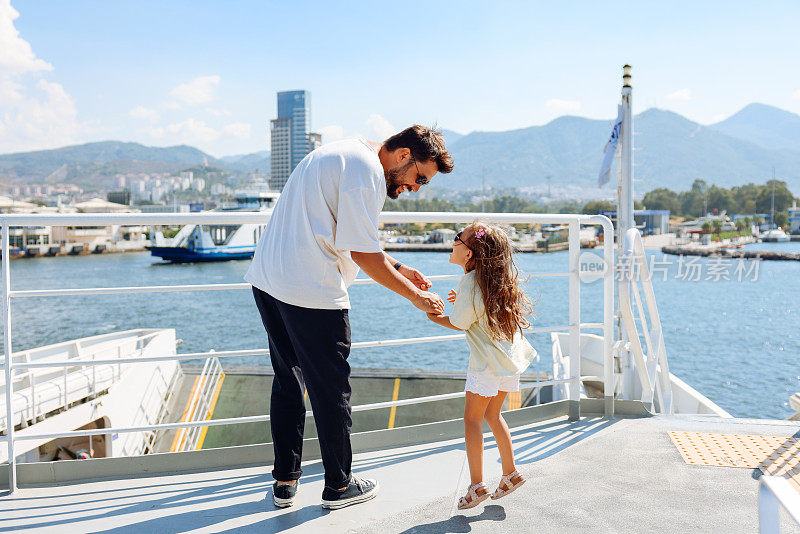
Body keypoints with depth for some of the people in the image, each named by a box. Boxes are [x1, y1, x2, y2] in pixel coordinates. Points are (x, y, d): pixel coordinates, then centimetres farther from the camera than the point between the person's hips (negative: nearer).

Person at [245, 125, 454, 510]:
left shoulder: (346, 152, 19)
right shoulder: (367, 170, -13)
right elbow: (364, 255, -15)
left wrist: (398, 269, 20)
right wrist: (417, 297, -5)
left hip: (268, 279, 10)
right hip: (312, 292, -10)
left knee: (287, 381, 18)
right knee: (330, 390, 5)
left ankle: (285, 481, 28)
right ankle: (338, 486, 20)